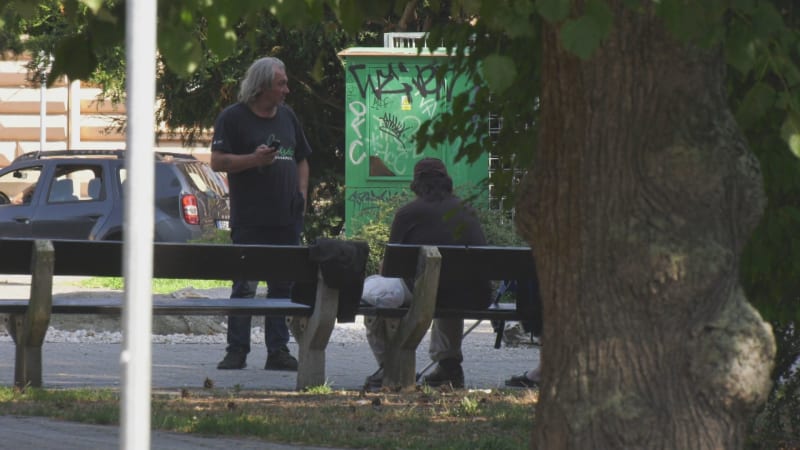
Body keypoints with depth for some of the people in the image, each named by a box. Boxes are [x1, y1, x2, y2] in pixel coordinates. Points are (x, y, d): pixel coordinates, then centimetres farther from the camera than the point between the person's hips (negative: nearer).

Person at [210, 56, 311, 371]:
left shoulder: (287, 116, 17)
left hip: (286, 218, 6)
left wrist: (301, 194, 10)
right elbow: (218, 161, -7)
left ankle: (278, 351, 10)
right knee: (244, 287, -5)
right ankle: (236, 350, -1)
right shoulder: (233, 118, -1)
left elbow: (301, 160, 25)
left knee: (282, 286, 6)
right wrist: (254, 159, -18)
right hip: (250, 222, -6)